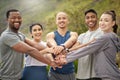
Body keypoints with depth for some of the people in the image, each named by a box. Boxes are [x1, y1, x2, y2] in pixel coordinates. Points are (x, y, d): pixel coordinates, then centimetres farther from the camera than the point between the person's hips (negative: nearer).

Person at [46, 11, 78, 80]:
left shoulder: (73, 34, 4)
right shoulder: (51, 35, 3)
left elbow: (71, 41, -20)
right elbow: (52, 44, -20)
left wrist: (62, 46, -43)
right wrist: (57, 50, -44)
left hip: (69, 72, 0)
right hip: (55, 72, 0)